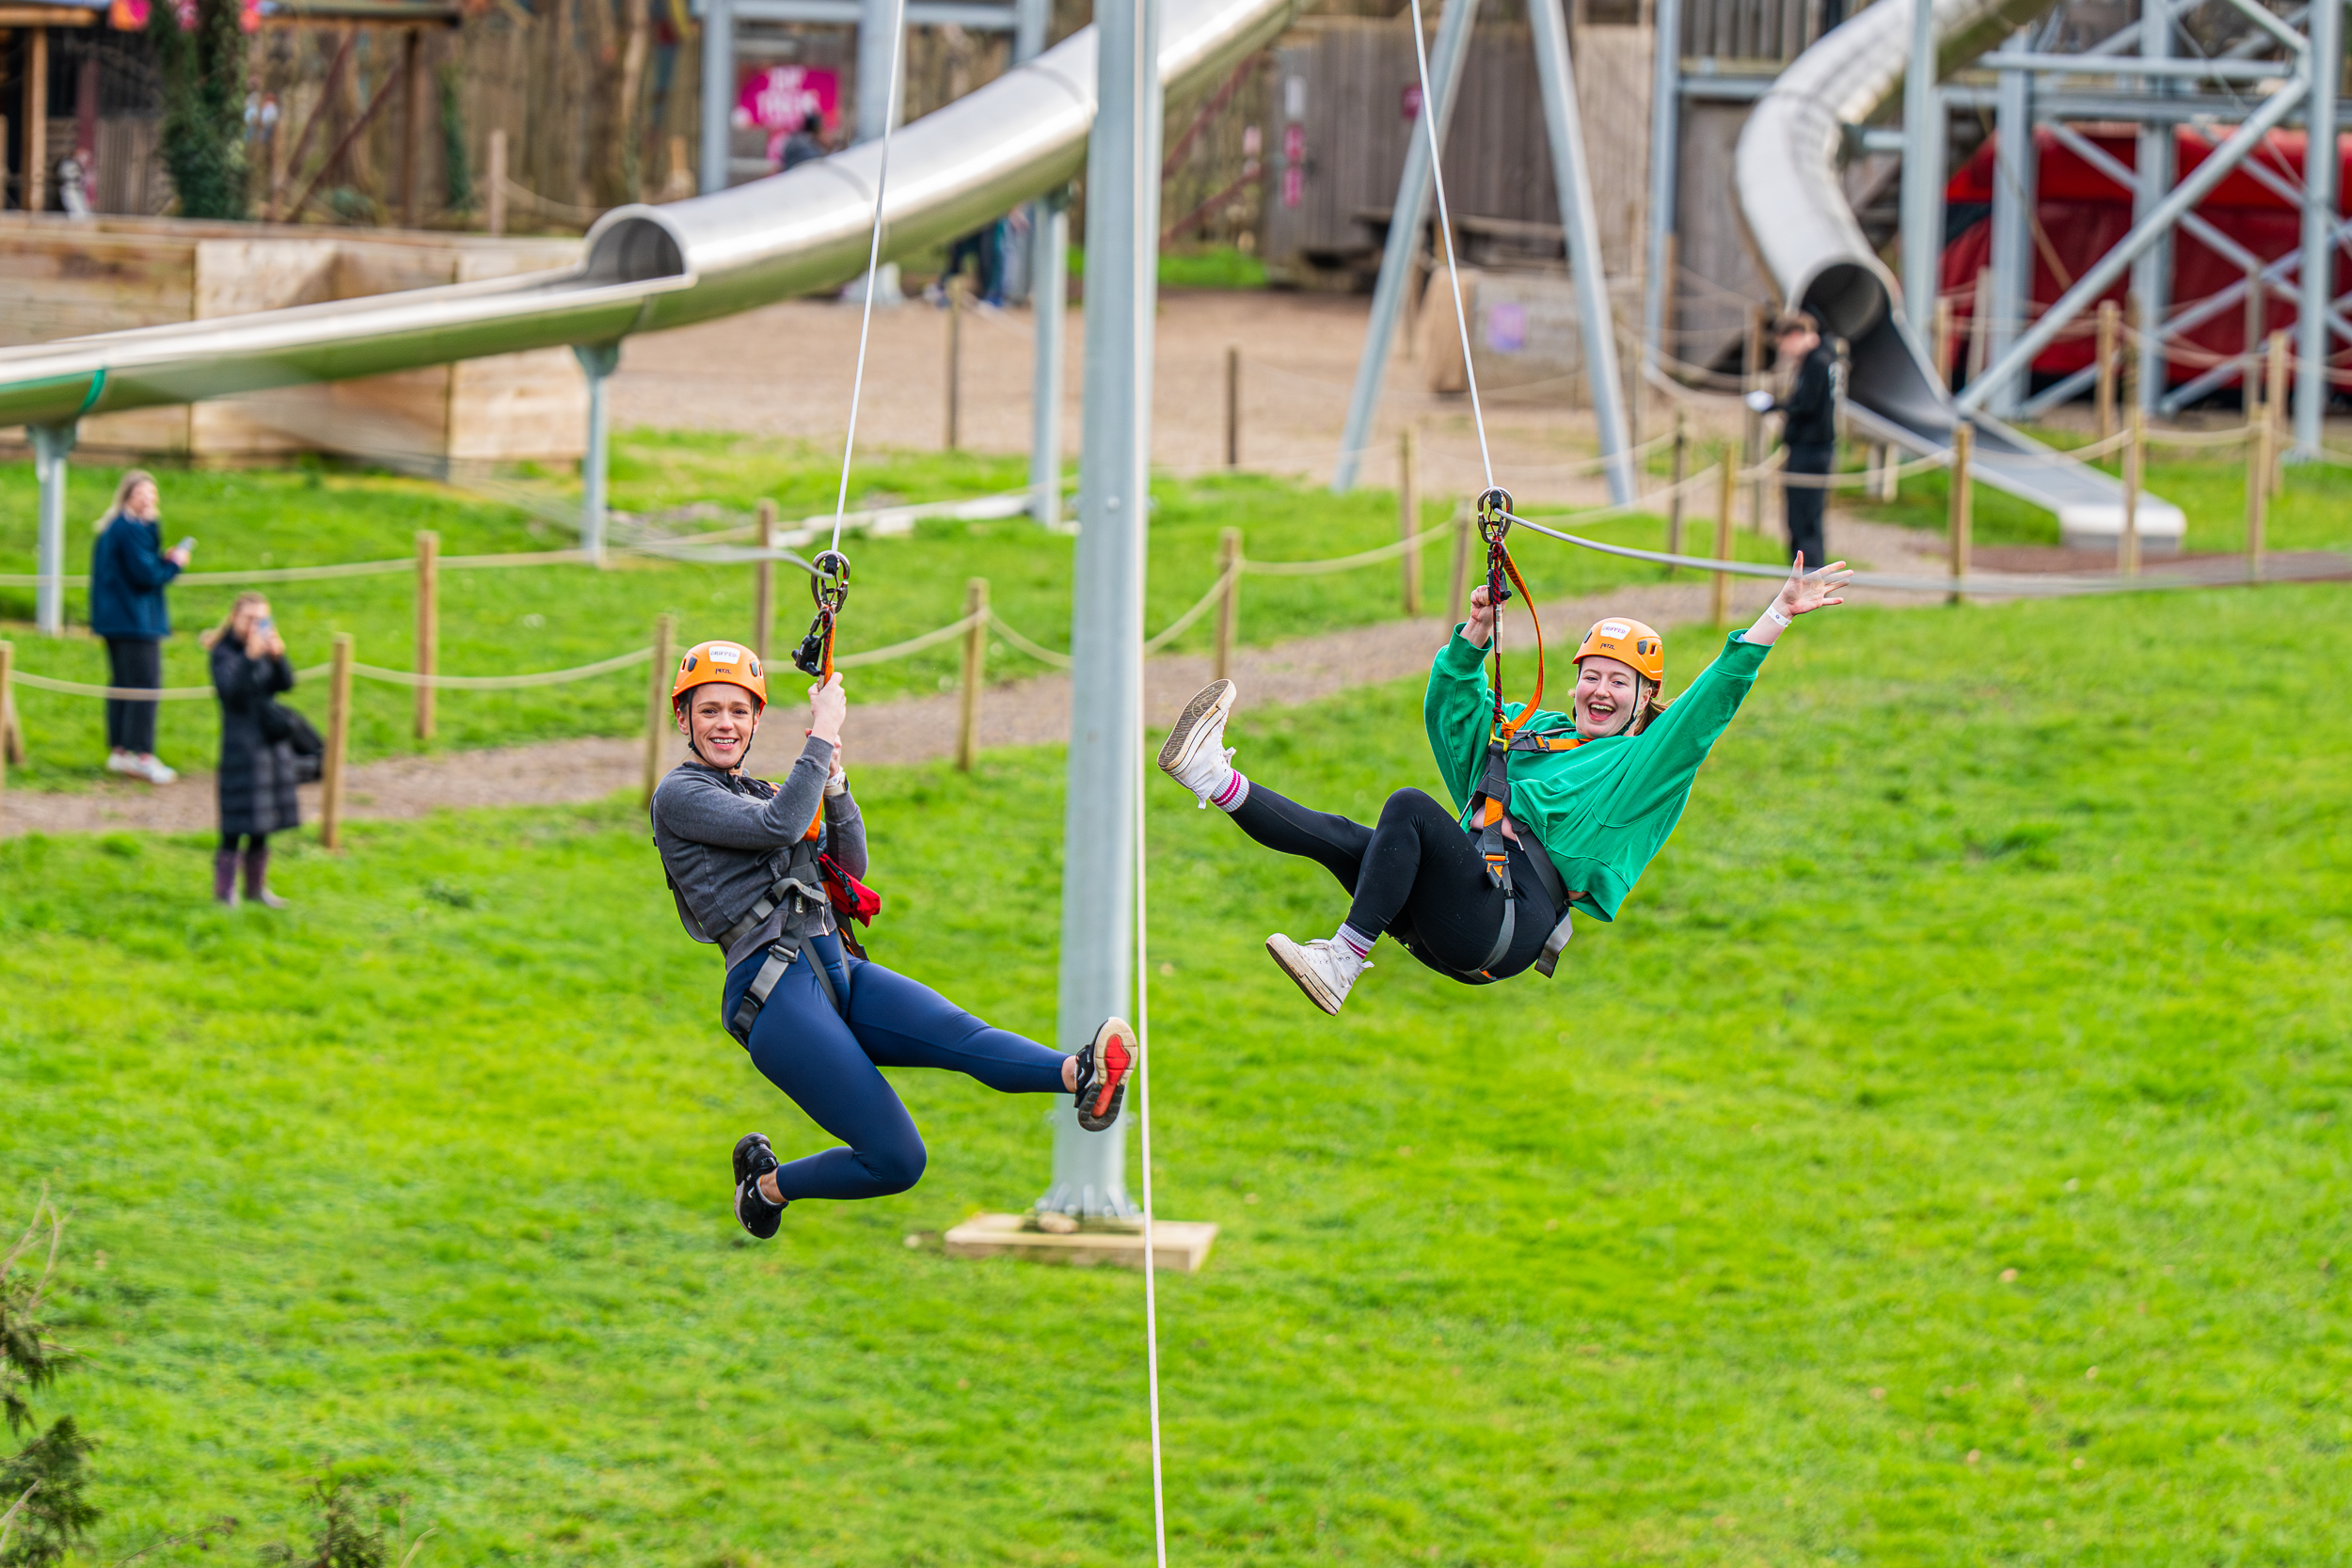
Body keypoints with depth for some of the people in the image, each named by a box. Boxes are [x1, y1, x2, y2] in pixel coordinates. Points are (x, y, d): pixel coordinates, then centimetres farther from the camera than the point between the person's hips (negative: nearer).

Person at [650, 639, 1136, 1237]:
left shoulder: (758, 794, 28)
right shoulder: (679, 795, 3)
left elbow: (850, 868, 20)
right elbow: (779, 827, -13)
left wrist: (833, 780, 7)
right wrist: (823, 733, -5)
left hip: (840, 973, 7)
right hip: (775, 988, -7)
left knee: (958, 1033, -26)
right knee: (897, 1162, -15)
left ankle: (1081, 1075, -52)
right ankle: (768, 1184, 10)